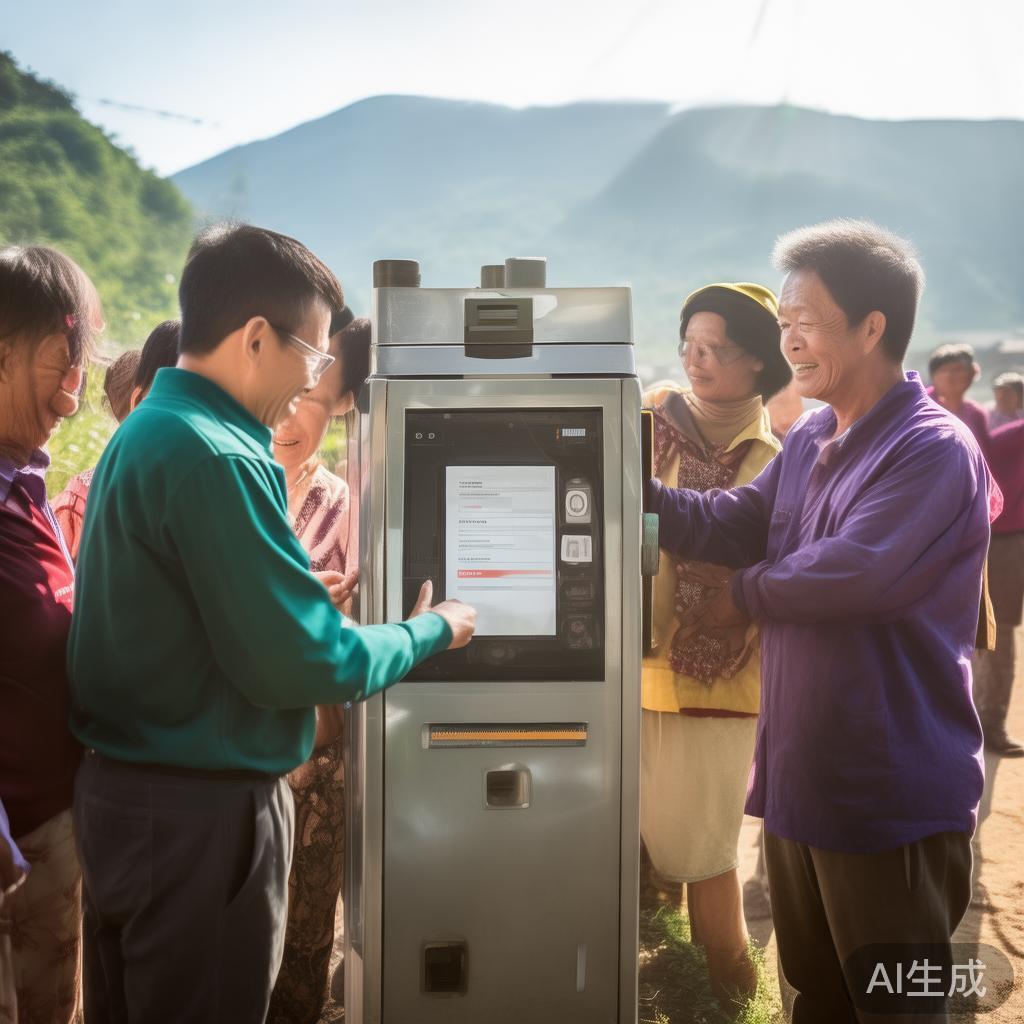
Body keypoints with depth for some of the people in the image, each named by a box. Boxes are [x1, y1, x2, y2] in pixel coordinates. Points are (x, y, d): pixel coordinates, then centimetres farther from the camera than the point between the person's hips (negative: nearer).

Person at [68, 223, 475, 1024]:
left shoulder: (147, 430, 8)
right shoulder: (213, 456, -23)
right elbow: (300, 663, -22)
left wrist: (306, 598, 12)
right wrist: (430, 631, -7)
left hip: (131, 788, 10)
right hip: (202, 810, -10)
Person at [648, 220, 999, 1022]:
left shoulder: (935, 451, -19)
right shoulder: (810, 438, 10)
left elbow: (852, 573, -28)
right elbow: (734, 526, 5)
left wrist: (746, 596, -11)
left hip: (894, 798, -8)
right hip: (803, 775, 9)